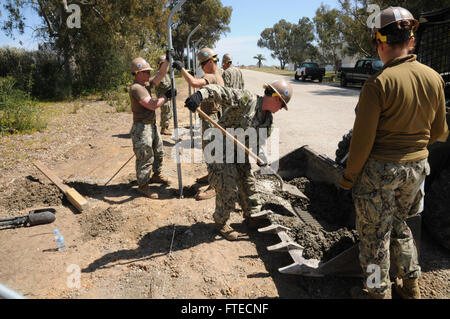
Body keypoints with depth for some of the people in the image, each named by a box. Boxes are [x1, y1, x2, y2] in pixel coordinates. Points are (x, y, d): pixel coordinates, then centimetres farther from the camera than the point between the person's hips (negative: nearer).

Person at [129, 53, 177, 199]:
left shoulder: (146, 84, 9)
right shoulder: (136, 88, -19)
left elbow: (161, 74, 11)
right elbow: (152, 105, -25)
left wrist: (168, 60, 0)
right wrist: (167, 96, -15)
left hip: (152, 125, 10)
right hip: (142, 128, -10)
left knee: (158, 152, 23)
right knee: (145, 158, -2)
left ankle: (156, 175, 43)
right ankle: (143, 186, 11)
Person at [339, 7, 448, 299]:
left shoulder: (378, 83, -19)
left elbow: (362, 141, -17)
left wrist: (349, 177, -5)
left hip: (380, 169, -6)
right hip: (417, 167, 7)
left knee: (375, 234, 11)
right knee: (399, 224, 26)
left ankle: (379, 293, 27)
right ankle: (411, 285, 40)